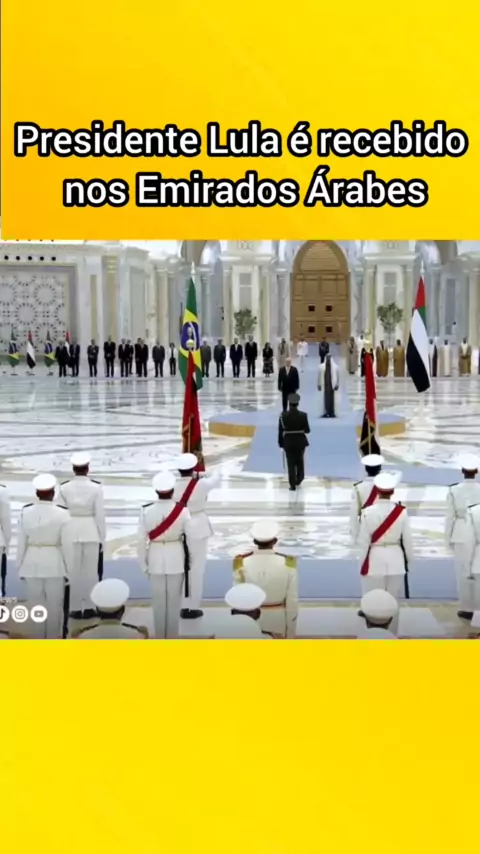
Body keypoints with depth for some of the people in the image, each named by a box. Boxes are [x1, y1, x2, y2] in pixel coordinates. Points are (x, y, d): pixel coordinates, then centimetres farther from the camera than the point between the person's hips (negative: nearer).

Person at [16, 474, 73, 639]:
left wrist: (21, 569, 10)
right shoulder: (62, 514, -11)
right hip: (54, 565, -2)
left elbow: (21, 543, 0)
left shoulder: (25, 513, -4)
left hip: (32, 565, 2)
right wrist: (69, 571, 1)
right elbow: (67, 546, -9)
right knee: (54, 607, 9)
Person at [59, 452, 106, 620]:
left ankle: (75, 608, 11)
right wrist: (102, 538, 4)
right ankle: (89, 608, 11)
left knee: (73, 571, 7)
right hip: (91, 532, -1)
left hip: (71, 532, 1)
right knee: (91, 571, 7)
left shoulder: (64, 487, -5)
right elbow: (100, 514, -5)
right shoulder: (96, 487, -7)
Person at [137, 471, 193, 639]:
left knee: (158, 600, 12)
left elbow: (142, 539, -7)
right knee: (174, 600, 11)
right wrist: (191, 556, 10)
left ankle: (159, 637, 20)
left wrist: (143, 564, 4)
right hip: (176, 558, 0)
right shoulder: (182, 510, -14)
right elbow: (190, 536, -7)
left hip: (155, 558, 1)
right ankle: (172, 636, 19)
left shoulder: (146, 511, -12)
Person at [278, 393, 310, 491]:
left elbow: (280, 431, -6)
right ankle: (299, 479, 35)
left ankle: (293, 485, 8)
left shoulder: (283, 415, -11)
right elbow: (307, 430, -8)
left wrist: (280, 443, 6)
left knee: (291, 463, 7)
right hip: (300, 441, 1)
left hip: (288, 442, 0)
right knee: (300, 461, 23)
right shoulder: (303, 415, -12)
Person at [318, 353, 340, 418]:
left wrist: (337, 385, -3)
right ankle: (325, 412, 3)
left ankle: (332, 413, 4)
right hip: (324, 385, 0)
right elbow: (319, 376, 5)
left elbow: (338, 376, 3)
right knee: (325, 399, -1)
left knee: (332, 399, -1)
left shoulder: (335, 367, 1)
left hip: (333, 385, 0)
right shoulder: (321, 367, 3)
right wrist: (319, 385, 2)